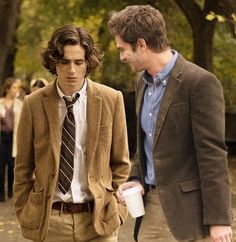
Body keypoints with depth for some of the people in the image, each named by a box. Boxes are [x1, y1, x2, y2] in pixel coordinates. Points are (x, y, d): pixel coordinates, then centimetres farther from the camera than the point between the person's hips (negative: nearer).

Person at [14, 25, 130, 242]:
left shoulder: (111, 99, 0)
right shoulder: (34, 104, -1)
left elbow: (120, 163, 7)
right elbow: (24, 167, 6)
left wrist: (117, 207, 2)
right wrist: (24, 214, 3)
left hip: (97, 218, 0)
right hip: (48, 219, 0)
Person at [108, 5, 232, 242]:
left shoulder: (200, 82, -15)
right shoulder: (143, 82, 12)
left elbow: (212, 154, -17)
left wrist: (218, 219, -17)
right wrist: (136, 178, 4)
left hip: (187, 210, -7)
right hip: (151, 205, 8)